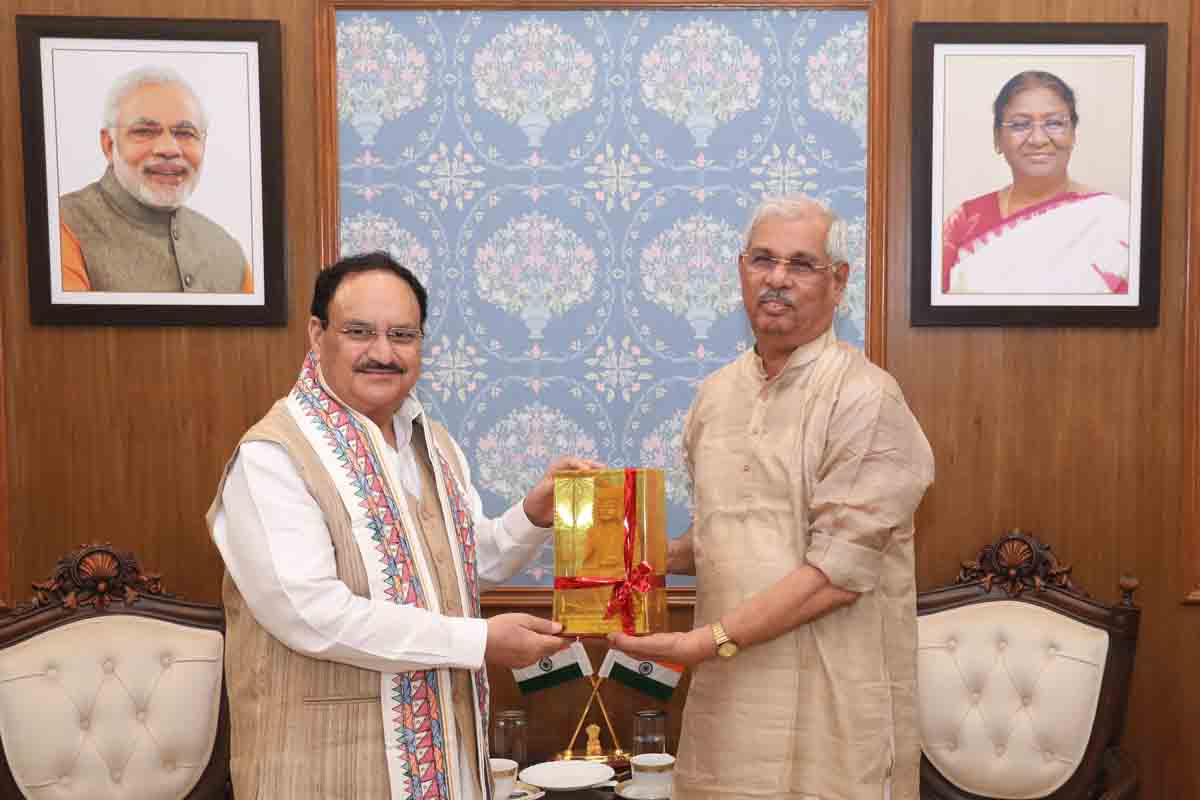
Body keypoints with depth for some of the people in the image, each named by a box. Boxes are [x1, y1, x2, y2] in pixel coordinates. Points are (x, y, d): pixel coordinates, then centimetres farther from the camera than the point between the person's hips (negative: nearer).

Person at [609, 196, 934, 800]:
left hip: (826, 705, -5)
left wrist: (708, 640, -19)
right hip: (724, 691, 6)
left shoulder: (866, 400, -12)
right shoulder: (716, 393, 8)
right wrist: (662, 556, 0)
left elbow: (840, 571, -18)